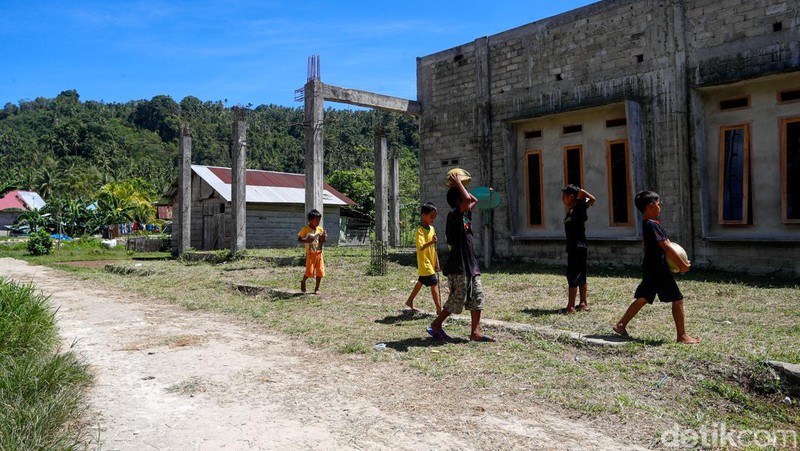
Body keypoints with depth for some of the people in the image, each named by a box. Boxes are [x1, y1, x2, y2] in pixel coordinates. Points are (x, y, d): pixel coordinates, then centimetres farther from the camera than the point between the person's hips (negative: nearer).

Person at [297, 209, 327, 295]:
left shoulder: (320, 229, 3)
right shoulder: (305, 229, -8)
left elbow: (323, 241, 10)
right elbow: (299, 239, -5)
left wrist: (324, 237, -12)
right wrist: (306, 240, -22)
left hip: (319, 253, 4)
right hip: (310, 254, -4)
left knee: (320, 271, 2)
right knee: (309, 271, -8)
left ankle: (317, 288, 16)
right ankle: (303, 282, 23)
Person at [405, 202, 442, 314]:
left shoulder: (431, 228, 10)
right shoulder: (420, 229, -17)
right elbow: (420, 247, -27)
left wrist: (437, 262, 14)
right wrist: (432, 241, -42)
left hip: (431, 262, 9)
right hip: (424, 262, -9)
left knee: (421, 282, 20)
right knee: (434, 283, -10)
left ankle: (410, 301, 35)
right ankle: (439, 309, -7)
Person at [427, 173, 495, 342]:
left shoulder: (465, 215, 13)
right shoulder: (454, 214, -13)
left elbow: (474, 200, 28)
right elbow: (467, 199, -30)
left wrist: (459, 186, 19)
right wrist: (458, 183, -15)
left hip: (470, 265, 9)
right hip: (458, 266, -9)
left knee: (477, 297, 7)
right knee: (457, 299, -2)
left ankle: (475, 332, 11)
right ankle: (435, 325, 14)